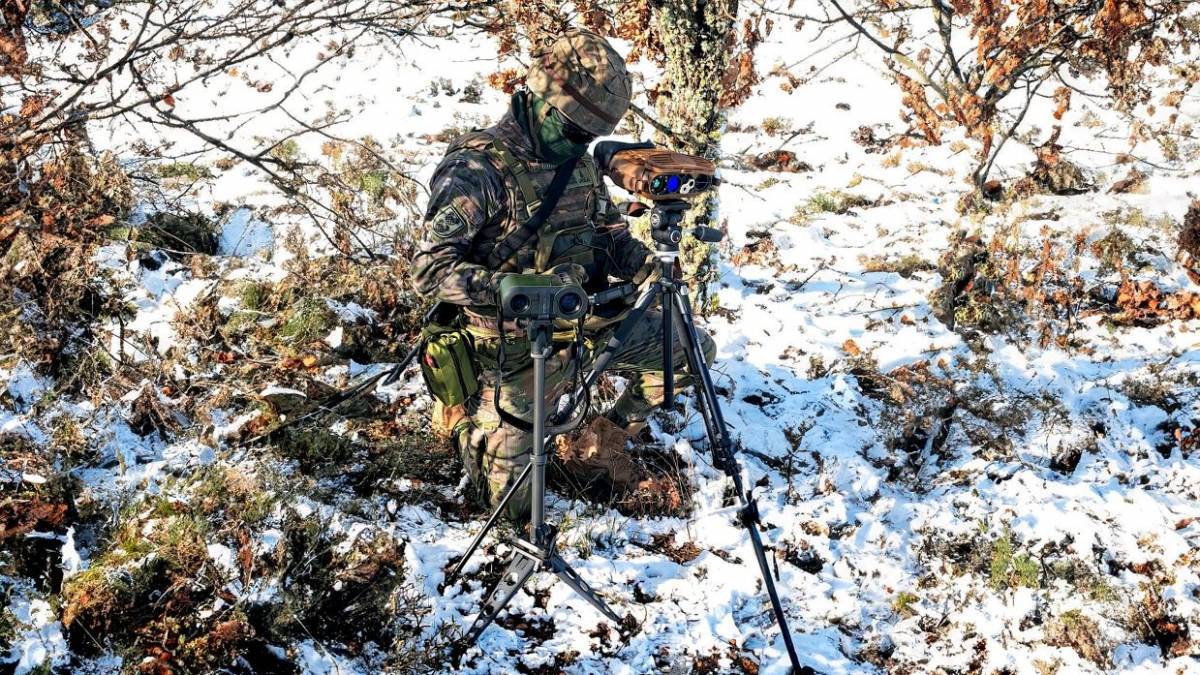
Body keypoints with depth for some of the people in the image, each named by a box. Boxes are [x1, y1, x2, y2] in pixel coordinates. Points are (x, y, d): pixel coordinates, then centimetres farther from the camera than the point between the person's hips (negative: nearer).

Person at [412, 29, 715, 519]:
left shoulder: (578, 162, 2)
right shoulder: (477, 170, -22)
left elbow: (610, 236, 11)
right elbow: (431, 271, -27)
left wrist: (648, 266, -11)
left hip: (588, 320, 6)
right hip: (522, 345, -6)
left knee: (692, 351, 5)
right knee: (509, 498, -2)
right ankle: (464, 414, 28)